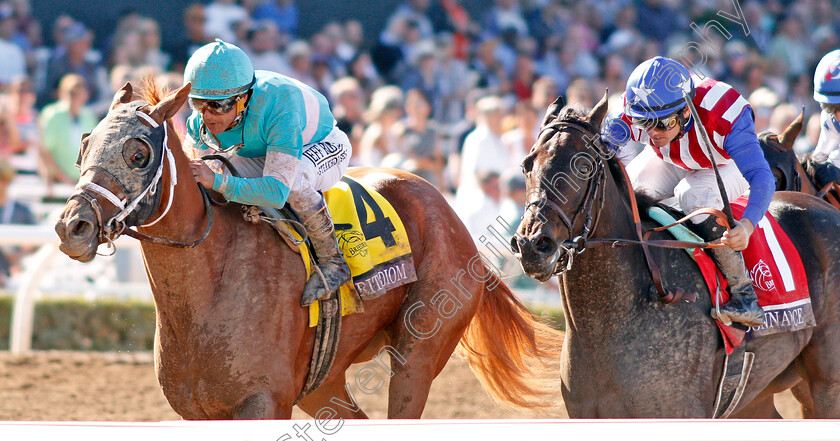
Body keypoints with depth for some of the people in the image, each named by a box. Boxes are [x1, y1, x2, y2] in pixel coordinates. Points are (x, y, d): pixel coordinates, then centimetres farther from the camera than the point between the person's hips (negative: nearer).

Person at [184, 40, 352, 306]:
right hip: (261, 152, 6)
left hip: (324, 145, -6)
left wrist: (218, 182, -59)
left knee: (294, 180, -41)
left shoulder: (280, 109, -44)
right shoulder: (200, 123, -25)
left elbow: (277, 191, -50)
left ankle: (332, 262, -21)